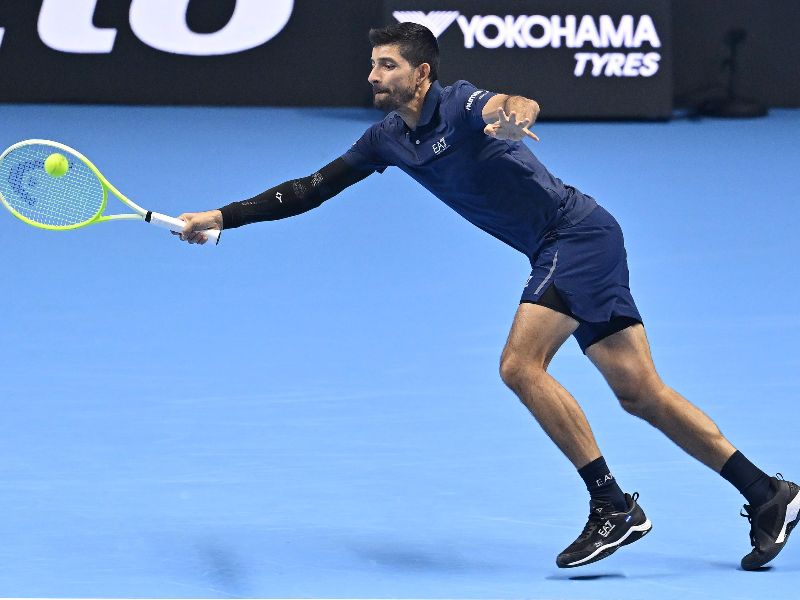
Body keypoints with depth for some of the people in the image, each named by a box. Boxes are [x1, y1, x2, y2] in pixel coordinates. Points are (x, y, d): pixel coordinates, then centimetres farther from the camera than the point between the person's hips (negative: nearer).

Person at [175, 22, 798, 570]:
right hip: (559, 252, 8)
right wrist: (223, 217, 10)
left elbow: (509, 107, -38)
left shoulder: (459, 103, -15)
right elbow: (310, 189, 15)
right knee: (642, 394, 4)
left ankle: (614, 506, -16)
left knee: (521, 364, -20)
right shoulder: (387, 139, 9)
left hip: (580, 231, -8)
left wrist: (515, 111, -62)